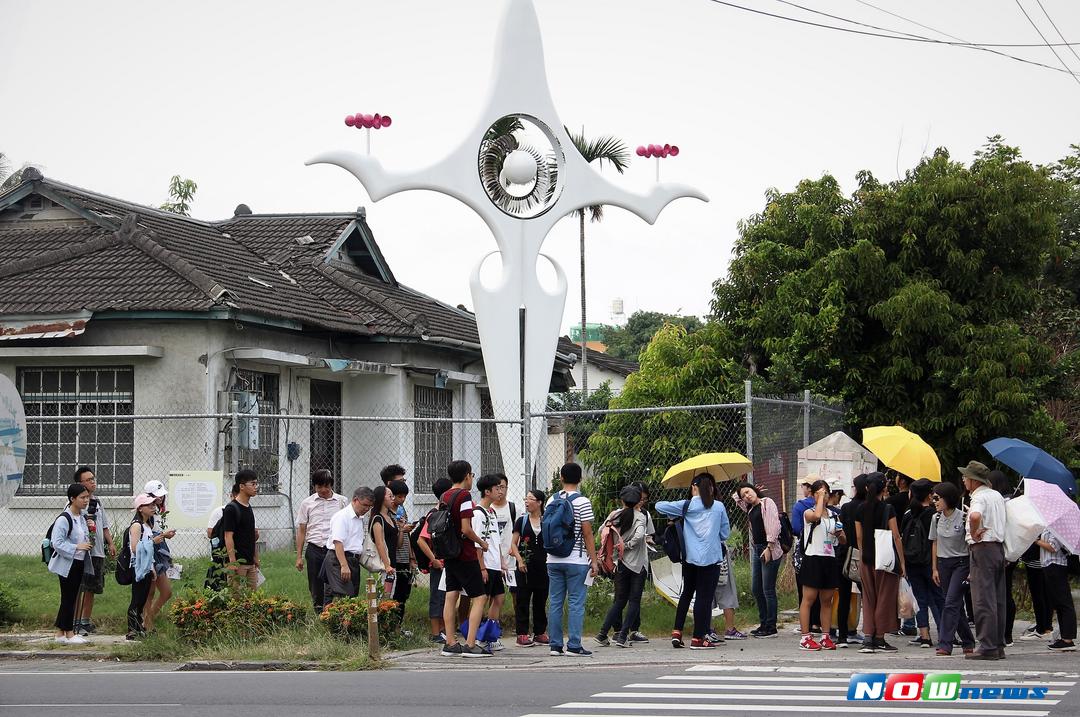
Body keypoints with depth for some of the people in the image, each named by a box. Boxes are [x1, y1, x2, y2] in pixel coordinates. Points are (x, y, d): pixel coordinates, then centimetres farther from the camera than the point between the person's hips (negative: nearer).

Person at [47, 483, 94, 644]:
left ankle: (61, 632, 17)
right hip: (67, 564, -9)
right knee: (68, 599, -4)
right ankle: (69, 634, 2)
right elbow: (57, 543, -22)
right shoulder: (64, 519, -17)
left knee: (71, 598, 11)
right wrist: (77, 547, -25)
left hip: (79, 563, 9)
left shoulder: (83, 517, 10)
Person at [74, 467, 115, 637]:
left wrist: (111, 543, 16)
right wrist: (85, 526, -24)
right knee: (78, 588, -10)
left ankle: (86, 621, 19)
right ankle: (75, 622, -8)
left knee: (92, 588, 11)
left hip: (97, 551, 8)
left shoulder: (98, 503, 19)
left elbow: (105, 526, 25)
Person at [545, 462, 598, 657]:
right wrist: (594, 560, -5)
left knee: (555, 602, 7)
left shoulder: (551, 501, 6)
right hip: (576, 560, -5)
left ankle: (555, 645, 7)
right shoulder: (582, 502, -9)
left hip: (553, 559, 5)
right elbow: (587, 534, -10)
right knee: (576, 603, -2)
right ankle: (574, 646, -4)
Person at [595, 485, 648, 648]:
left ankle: (602, 634, 7)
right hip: (638, 564, -4)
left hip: (621, 563, 4)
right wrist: (627, 545, -11)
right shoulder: (639, 516, -9)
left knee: (620, 601, 14)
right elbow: (639, 535, -23)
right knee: (634, 601, 3)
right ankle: (622, 636, -6)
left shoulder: (615, 515, 1)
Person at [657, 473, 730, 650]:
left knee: (686, 593, 17)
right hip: (711, 558, -2)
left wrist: (674, 516, 16)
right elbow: (725, 533, 7)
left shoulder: (686, 506, -1)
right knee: (704, 597, 0)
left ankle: (677, 633, 13)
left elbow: (660, 506, 0)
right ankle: (698, 638, -2)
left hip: (690, 557, 2)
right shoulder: (719, 507, 1)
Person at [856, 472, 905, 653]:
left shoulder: (861, 510, 3)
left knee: (869, 599, 9)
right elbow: (896, 536, -8)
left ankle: (868, 638, 0)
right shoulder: (887, 509, -9)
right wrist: (902, 562, -2)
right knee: (884, 598, 4)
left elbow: (859, 537, 8)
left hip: (866, 559, 4)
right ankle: (879, 639, 6)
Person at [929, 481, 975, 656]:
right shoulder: (936, 518, 6)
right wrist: (934, 568, 11)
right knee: (956, 605, 9)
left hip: (961, 562, -6)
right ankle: (968, 642, 20)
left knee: (951, 603, -14)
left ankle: (945, 644, -16)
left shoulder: (963, 517, -11)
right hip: (943, 563, 6)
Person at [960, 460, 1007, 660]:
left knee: (983, 599, -8)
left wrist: (973, 535, -18)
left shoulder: (979, 497, -12)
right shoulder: (998, 496, 16)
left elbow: (975, 516, -34)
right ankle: (999, 645, 13)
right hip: (999, 547, 9)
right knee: (998, 600, 10)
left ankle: (987, 647, -10)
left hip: (982, 548, -9)